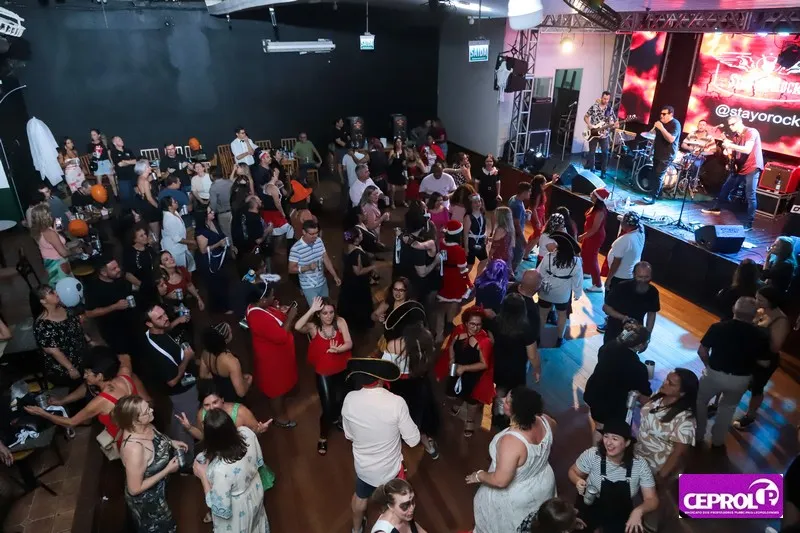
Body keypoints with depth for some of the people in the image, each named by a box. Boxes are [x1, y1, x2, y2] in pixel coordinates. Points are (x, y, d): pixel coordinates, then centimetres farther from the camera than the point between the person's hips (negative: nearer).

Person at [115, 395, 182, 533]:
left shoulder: (144, 425, -19)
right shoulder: (134, 448, -42)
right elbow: (134, 489, -30)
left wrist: (171, 442, -8)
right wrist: (167, 470, -26)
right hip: (146, 500, -7)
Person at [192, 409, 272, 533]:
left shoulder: (220, 470, -43)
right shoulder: (247, 432, -27)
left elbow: (221, 509, -25)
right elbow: (259, 461, -7)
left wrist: (203, 475, -20)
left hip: (238, 512, -4)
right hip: (256, 491, 5)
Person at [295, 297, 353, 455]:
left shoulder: (340, 322, -12)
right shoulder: (313, 327, -16)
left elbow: (349, 343, -17)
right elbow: (297, 327, -37)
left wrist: (338, 349, -37)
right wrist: (311, 310, -39)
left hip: (342, 368, 2)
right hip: (323, 371, -2)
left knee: (340, 400, 9)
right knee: (327, 406, -1)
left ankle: (336, 417, 46)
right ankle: (323, 437, 25)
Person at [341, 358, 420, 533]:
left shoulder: (349, 399, -19)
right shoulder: (396, 403, -29)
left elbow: (349, 435, -3)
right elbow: (413, 440, -18)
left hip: (362, 466, 4)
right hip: (389, 469, -3)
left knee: (360, 496, 33)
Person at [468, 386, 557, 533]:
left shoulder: (511, 441, -43)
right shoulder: (543, 420, -21)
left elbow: (500, 481, -37)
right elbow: (553, 425, 4)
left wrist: (478, 476, -18)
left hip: (516, 497, -5)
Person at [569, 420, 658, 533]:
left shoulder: (640, 464, -15)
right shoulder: (592, 454, -18)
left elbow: (652, 500, -11)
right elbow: (573, 471, -1)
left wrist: (638, 510, -31)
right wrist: (578, 481, -23)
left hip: (621, 513, 2)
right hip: (591, 506, -1)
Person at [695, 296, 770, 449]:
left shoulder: (718, 327, -17)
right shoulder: (761, 334, -12)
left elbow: (701, 351, -11)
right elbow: (765, 363, -4)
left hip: (715, 374, -2)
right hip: (741, 379, 2)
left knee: (700, 401, 24)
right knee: (728, 407, 28)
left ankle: (698, 436, 35)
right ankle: (717, 441, 39)